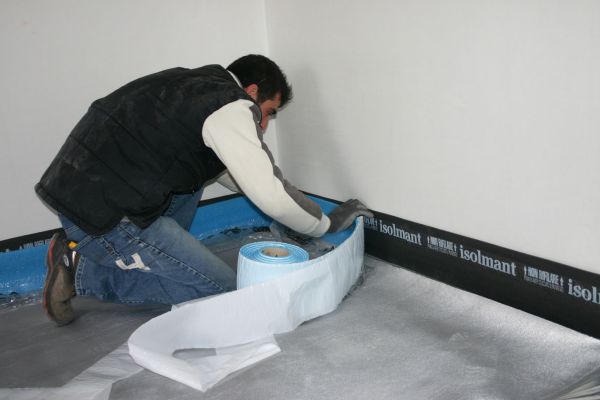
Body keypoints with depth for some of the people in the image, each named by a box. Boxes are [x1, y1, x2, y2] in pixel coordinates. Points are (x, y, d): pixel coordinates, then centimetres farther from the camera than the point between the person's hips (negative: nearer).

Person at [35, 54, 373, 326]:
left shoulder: (199, 84, 20)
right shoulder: (230, 107, -9)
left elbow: (228, 169, 33)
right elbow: (271, 196, -14)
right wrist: (328, 223, 4)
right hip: (104, 215, -10)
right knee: (222, 288, -2)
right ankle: (82, 270, -2)